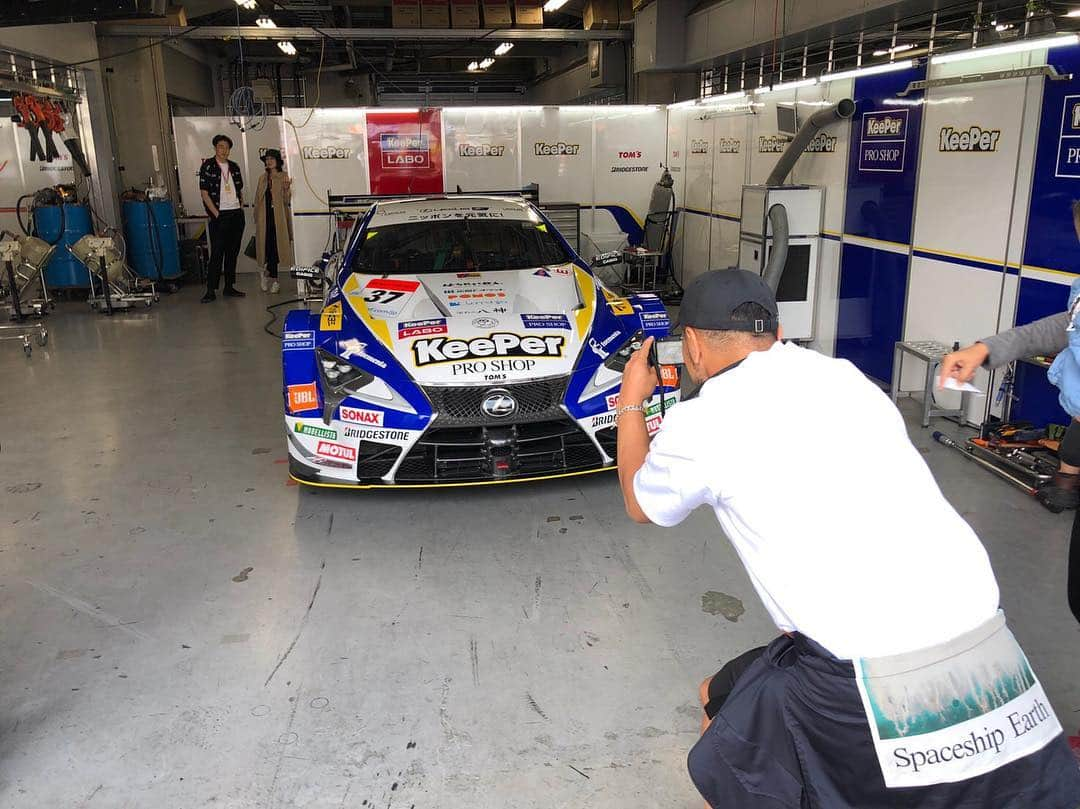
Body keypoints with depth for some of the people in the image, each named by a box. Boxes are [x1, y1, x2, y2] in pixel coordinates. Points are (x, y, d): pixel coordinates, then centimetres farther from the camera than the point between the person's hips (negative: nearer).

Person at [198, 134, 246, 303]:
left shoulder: (234, 167, 12)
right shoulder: (207, 166, -3)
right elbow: (204, 193, -7)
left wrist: (241, 207, 7)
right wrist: (216, 213, -11)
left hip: (237, 214, 6)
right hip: (220, 216, -5)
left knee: (233, 252, 9)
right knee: (217, 253, -7)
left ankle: (229, 287, 17)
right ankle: (211, 290, -4)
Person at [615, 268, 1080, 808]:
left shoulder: (699, 424, -3)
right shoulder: (845, 377, 12)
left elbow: (641, 506, 19)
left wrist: (630, 404, 33)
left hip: (872, 689, -5)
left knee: (723, 764, 19)